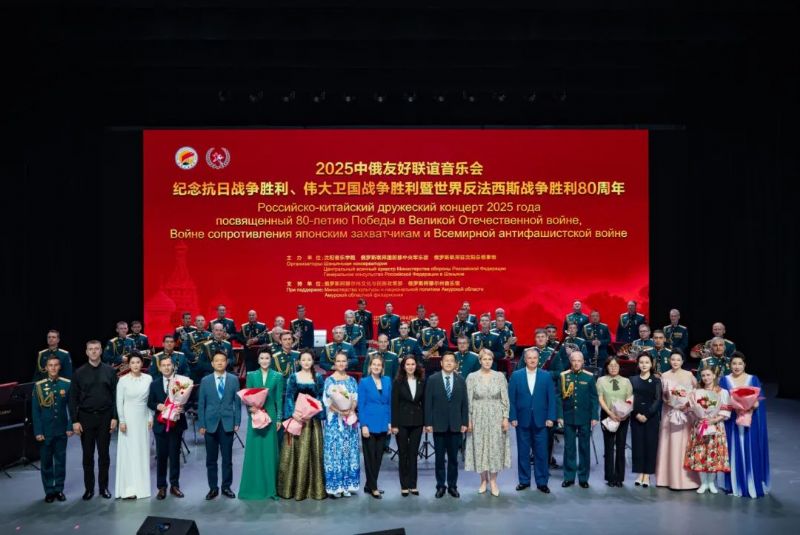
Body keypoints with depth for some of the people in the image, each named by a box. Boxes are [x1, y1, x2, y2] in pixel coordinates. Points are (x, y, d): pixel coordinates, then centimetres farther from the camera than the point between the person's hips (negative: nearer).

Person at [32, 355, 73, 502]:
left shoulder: (67, 384, -2)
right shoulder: (39, 386, -3)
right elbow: (35, 410, -2)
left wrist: (70, 427, -4)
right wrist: (38, 431, -5)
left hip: (61, 430, 0)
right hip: (45, 431, 0)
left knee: (60, 461, 9)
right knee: (46, 461, 7)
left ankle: (59, 489, 20)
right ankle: (49, 491, 18)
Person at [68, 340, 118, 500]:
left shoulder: (110, 371, 1)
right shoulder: (79, 373, 1)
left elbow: (115, 396, 1)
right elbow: (73, 398, 0)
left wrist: (114, 417, -4)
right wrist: (75, 421, -5)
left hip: (105, 417, 0)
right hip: (86, 417, 0)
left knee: (104, 454, 6)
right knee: (87, 455, 7)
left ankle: (104, 487, 18)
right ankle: (88, 488, 18)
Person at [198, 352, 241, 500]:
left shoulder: (234, 379, 3)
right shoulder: (205, 381, 3)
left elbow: (237, 402, 3)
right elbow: (201, 404, 3)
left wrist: (237, 422, -2)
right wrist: (201, 424, -2)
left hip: (227, 424, 0)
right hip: (211, 424, 0)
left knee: (227, 458, 5)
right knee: (211, 459, 6)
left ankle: (226, 487, 16)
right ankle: (213, 488, 15)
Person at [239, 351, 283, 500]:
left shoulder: (277, 377, 3)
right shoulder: (251, 375, 5)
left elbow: (279, 399, 2)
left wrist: (279, 419, -2)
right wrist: (250, 408, -14)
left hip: (270, 416, -1)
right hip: (255, 416, 1)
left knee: (270, 450, 2)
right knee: (254, 450, 2)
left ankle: (270, 487, 10)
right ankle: (253, 487, 10)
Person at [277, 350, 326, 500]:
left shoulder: (318, 378, 7)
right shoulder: (293, 377, 4)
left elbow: (321, 398, 5)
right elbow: (289, 397, -2)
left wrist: (317, 412, -8)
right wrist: (293, 413, -17)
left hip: (312, 418, 1)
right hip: (296, 417, -1)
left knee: (313, 452, 2)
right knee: (295, 452, 0)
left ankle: (313, 487, 10)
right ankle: (293, 487, 7)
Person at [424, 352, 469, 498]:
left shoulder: (461, 380, 4)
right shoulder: (433, 379, -1)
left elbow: (464, 403, 5)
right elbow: (428, 403, -3)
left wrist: (464, 423, 0)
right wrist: (428, 423, -7)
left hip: (455, 425, 1)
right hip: (438, 424, -1)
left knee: (453, 457, 8)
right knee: (439, 457, 6)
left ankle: (452, 485, 17)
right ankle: (440, 486, 15)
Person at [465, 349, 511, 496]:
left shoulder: (500, 376, 1)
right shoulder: (472, 377, -1)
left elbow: (505, 399, 2)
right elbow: (468, 401, 0)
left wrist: (506, 417, -4)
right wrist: (468, 420, -4)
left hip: (496, 417, 0)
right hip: (478, 417, 0)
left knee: (495, 448, 2)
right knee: (479, 448, 4)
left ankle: (493, 481, 13)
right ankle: (484, 480, 17)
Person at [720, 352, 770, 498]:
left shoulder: (753, 379, 6)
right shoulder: (724, 380, 6)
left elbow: (760, 401, 3)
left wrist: (753, 405, -18)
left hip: (751, 422, 0)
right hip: (732, 423, 0)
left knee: (751, 453, 0)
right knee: (734, 453, 2)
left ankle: (753, 485, 10)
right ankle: (735, 485, 11)